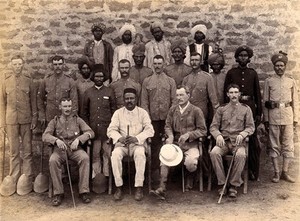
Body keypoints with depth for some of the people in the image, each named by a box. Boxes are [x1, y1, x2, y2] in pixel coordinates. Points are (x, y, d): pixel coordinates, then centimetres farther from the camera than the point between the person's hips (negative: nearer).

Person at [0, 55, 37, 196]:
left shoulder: (28, 80, 2)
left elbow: (33, 101, 4)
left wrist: (34, 119, -1)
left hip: (26, 120, 0)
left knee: (27, 151, 5)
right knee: (13, 152, 8)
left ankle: (27, 179, 15)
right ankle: (13, 180, 18)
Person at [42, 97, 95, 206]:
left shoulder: (77, 120, 14)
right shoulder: (55, 121, 15)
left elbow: (90, 132, 3)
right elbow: (45, 136, 1)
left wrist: (78, 139, -16)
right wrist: (56, 140, -20)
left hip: (75, 148, 0)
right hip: (60, 148, 0)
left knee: (85, 158, -32)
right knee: (52, 160, -32)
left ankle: (84, 191, -24)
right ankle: (58, 193, -20)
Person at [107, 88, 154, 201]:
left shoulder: (143, 112, 6)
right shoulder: (118, 113, 9)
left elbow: (149, 130, -3)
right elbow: (111, 130, 2)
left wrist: (136, 138, -20)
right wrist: (120, 138, -19)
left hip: (137, 143, -1)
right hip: (121, 143, 1)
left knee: (140, 154, -34)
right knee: (115, 154, -30)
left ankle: (139, 187, -25)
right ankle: (118, 187, -20)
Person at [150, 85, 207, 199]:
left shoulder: (196, 111, -1)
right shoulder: (173, 109, 11)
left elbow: (202, 130, -1)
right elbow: (168, 126, 13)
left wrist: (188, 134, -16)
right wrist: (170, 136, -9)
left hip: (191, 144, -3)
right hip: (175, 142, 3)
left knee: (190, 162, -29)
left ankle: (190, 178, 9)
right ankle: (162, 188, -25)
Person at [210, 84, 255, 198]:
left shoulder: (246, 109, 12)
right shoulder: (221, 109, 14)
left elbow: (251, 127, 6)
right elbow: (213, 126, 9)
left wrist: (242, 134, -15)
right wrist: (218, 135, -12)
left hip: (238, 141, -1)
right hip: (224, 141, 1)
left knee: (240, 155, -34)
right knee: (214, 153, -30)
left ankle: (234, 185, -18)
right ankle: (222, 183, -18)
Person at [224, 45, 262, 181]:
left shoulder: (253, 73, 10)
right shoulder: (231, 73, 6)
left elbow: (257, 94, 9)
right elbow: (226, 93, 5)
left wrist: (259, 113, 4)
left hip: (250, 107, 1)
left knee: (253, 140, 3)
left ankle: (254, 172, 13)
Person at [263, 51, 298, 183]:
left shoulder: (291, 81, 8)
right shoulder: (269, 81, 4)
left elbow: (295, 101, 8)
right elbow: (265, 101, 3)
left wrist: (295, 118, 2)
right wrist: (265, 119, -1)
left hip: (287, 116, 2)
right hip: (273, 116, -1)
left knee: (288, 145, 4)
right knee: (274, 145, 4)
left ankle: (285, 172, 15)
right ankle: (276, 173, 12)